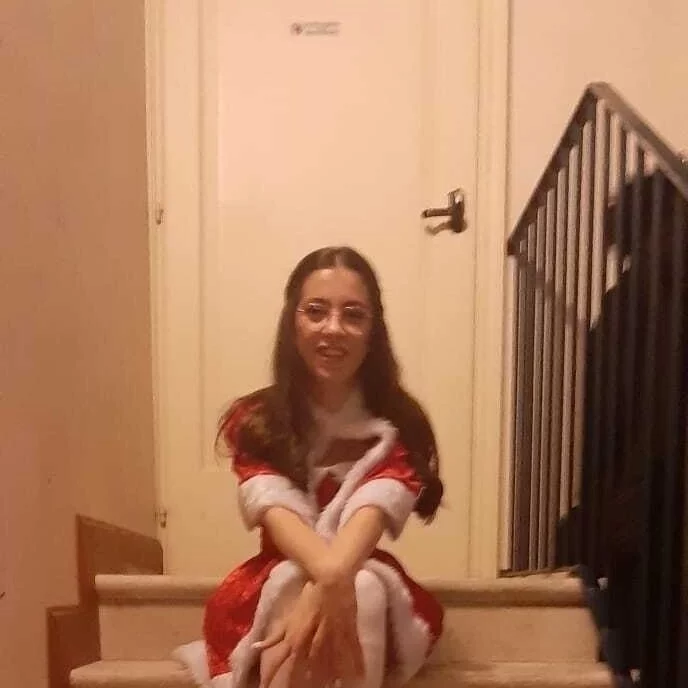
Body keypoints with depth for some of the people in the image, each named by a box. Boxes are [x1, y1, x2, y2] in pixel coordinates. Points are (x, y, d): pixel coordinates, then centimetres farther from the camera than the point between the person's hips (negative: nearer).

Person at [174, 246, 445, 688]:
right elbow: (275, 509, -24)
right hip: (278, 589, 0)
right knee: (292, 582, -35)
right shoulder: (254, 422, -6)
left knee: (362, 589, -35)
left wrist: (334, 579, -47)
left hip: (371, 581, 1)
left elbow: (371, 511, -25)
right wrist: (325, 574, -46)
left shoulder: (398, 427, -7)